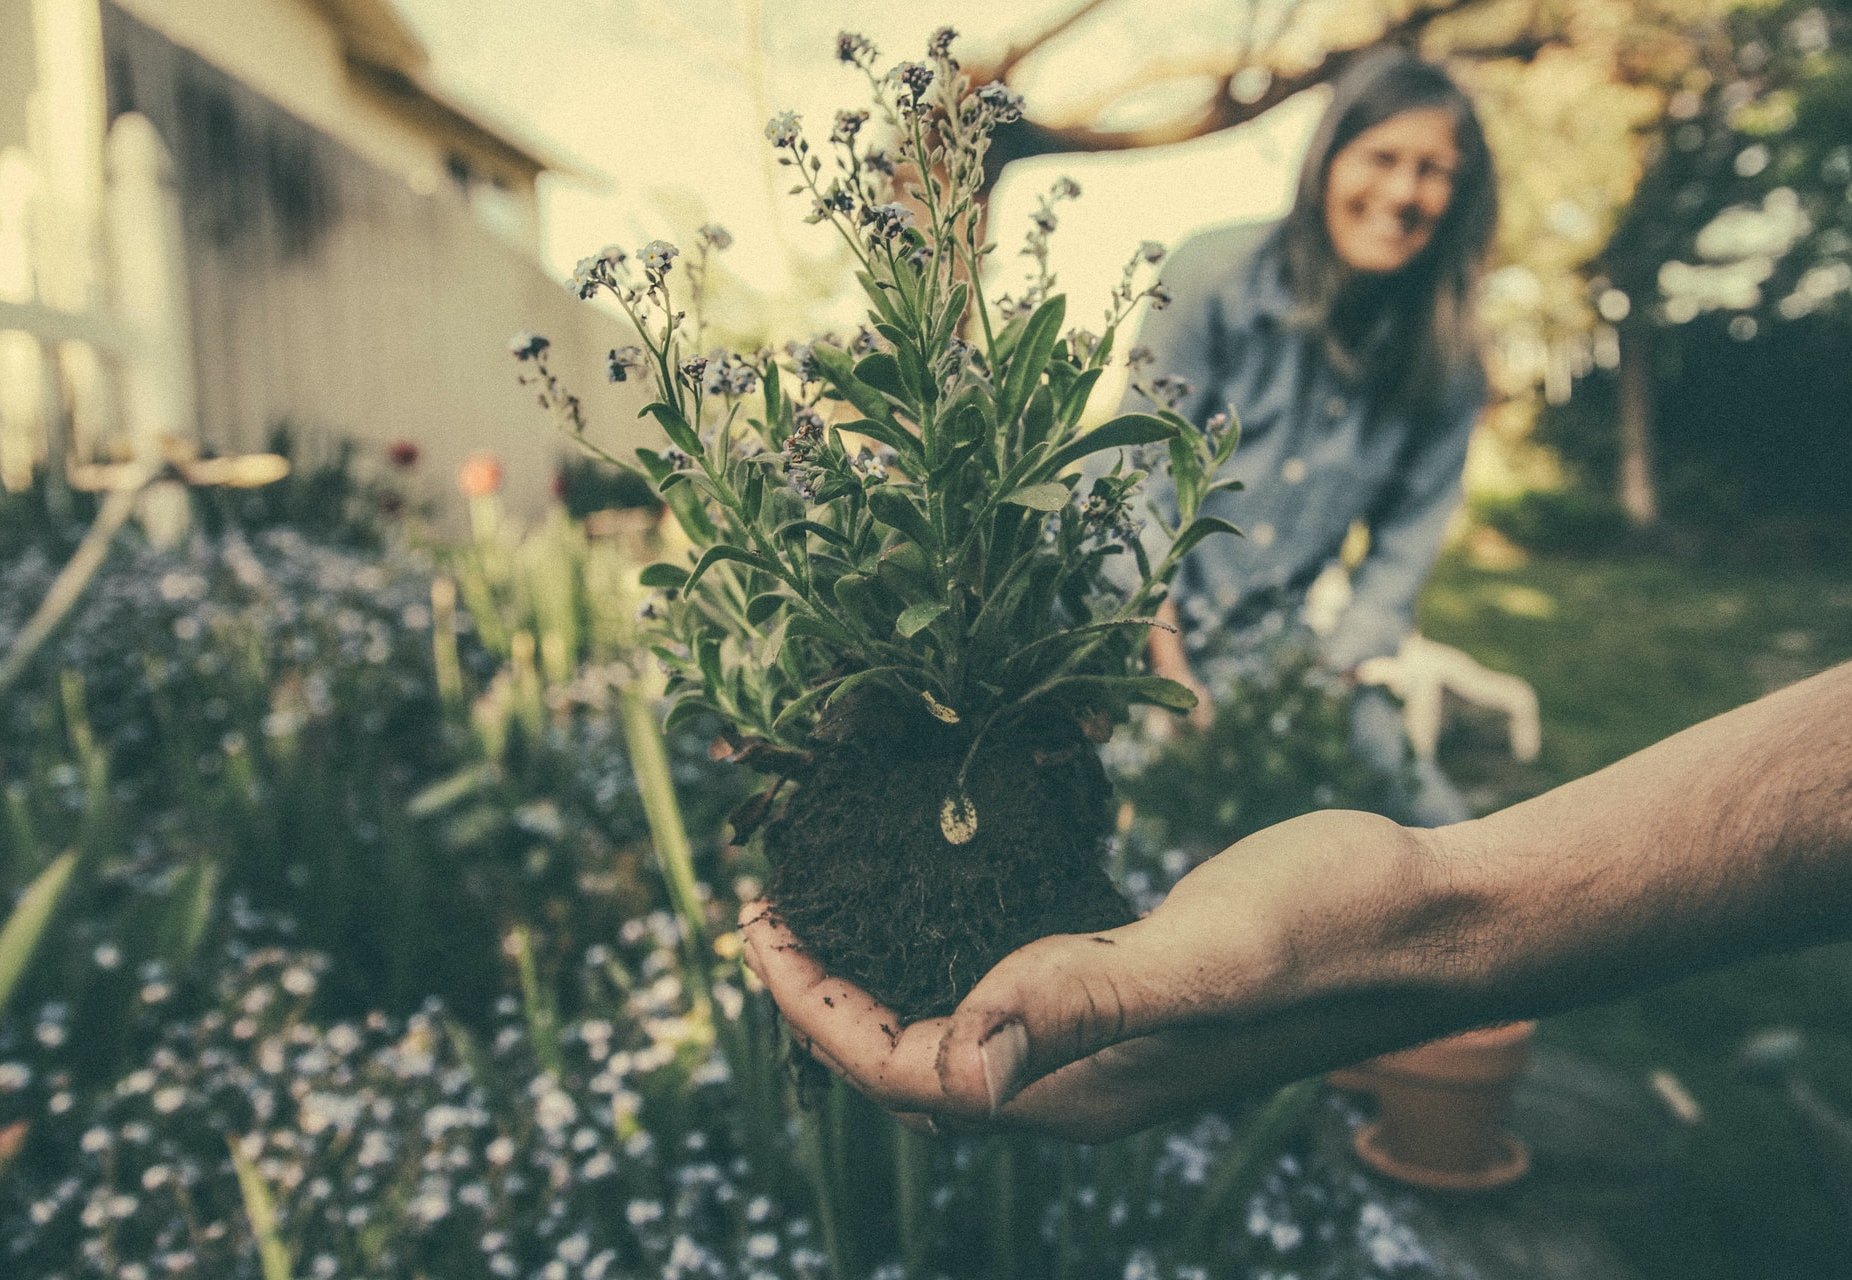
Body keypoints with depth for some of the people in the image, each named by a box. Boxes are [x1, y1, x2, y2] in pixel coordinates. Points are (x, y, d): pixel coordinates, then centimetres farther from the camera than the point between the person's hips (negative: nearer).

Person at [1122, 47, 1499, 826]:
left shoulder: (1445, 362, 0)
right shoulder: (1220, 275, -9)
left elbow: (1404, 548, 5)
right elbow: (1140, 476, -10)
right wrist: (1171, 670, -13)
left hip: (1281, 646, 3)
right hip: (1136, 622, -3)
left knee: (1438, 835, -8)